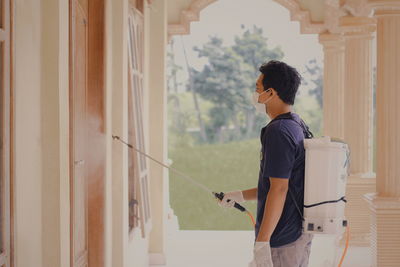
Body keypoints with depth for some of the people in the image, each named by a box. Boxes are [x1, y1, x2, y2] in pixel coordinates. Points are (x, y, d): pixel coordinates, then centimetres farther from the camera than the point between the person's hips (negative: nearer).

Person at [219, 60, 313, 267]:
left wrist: (261, 243, -23)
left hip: (281, 242, -10)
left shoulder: (278, 131, -18)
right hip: (301, 234, 10)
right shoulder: (298, 126, 12)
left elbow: (279, 190, -23)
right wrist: (241, 196, 25)